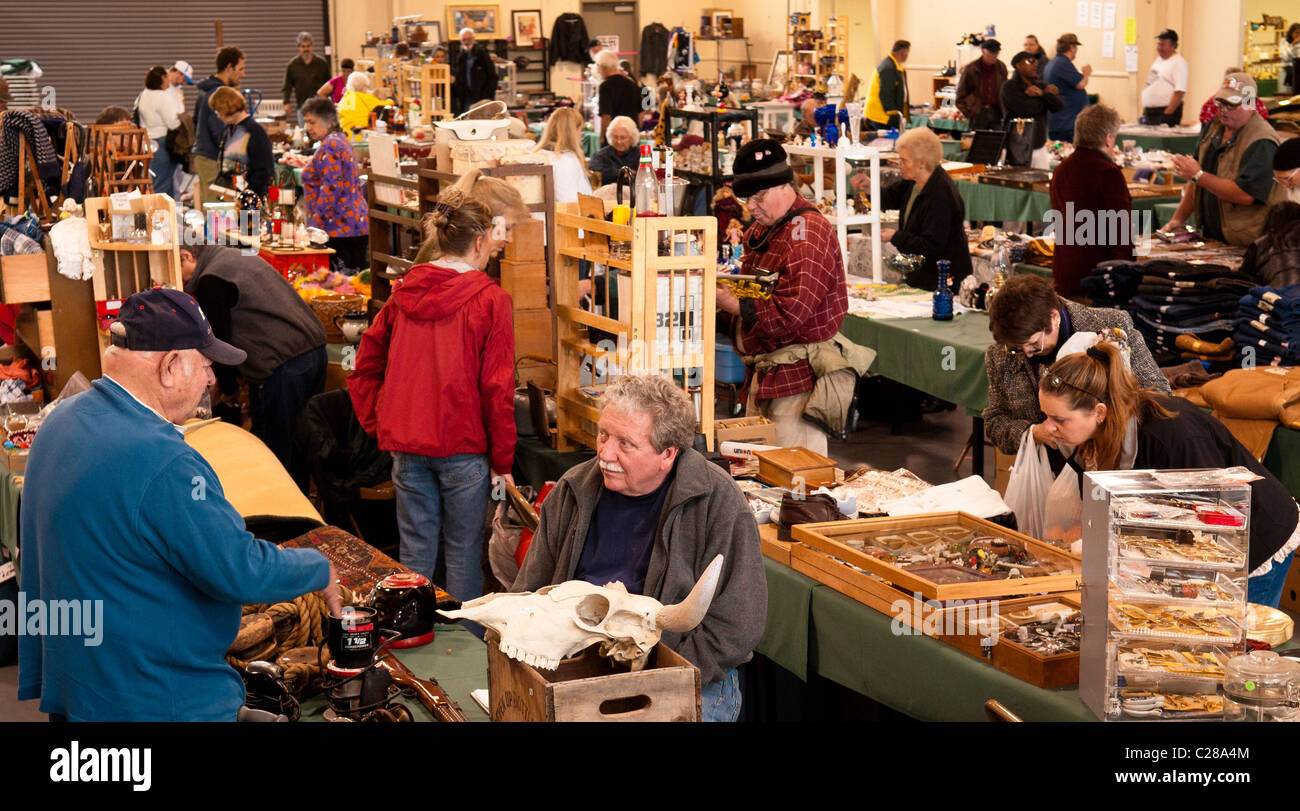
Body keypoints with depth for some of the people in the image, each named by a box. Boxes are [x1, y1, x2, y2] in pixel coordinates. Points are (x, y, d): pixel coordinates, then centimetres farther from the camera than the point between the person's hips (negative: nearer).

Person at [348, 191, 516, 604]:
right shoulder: (490, 300, -9)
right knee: (463, 551, 7)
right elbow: (498, 388, -10)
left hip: (406, 443, 4)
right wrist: (502, 461, -3)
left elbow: (365, 367, 10)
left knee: (415, 551, 11)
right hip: (464, 445, -4)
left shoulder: (404, 291, 6)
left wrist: (377, 424, 15)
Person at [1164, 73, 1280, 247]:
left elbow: (1245, 195, -23)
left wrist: (1198, 175, -18)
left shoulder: (1261, 143, -14)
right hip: (1210, 236, 7)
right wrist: (1179, 218, 15)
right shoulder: (1214, 127, 13)